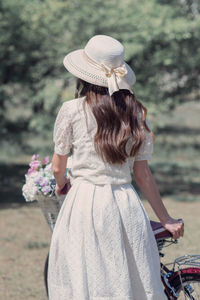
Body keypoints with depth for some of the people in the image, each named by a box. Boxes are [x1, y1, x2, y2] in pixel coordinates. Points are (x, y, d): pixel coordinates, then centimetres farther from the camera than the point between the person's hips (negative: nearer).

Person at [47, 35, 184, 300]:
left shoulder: (72, 110, -4)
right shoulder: (135, 113, 4)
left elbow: (58, 166, 7)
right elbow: (142, 174, 5)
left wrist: (60, 184, 31)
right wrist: (166, 219, 14)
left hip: (85, 205, -3)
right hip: (127, 205, 3)